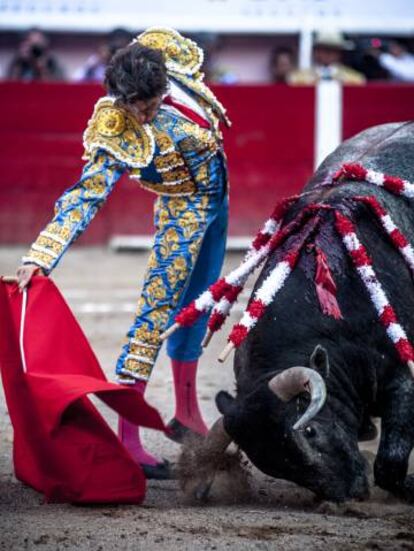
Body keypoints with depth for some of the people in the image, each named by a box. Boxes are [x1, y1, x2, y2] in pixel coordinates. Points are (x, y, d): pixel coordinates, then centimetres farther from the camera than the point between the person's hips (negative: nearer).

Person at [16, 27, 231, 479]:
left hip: (216, 197, 7)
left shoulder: (165, 56, -18)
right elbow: (85, 197, -34)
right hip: (185, 211, -7)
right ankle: (127, 435, -14)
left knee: (196, 306, 17)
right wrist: (40, 257, -42)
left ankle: (186, 414, 32)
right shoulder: (119, 139, -31)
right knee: (158, 308, -12)